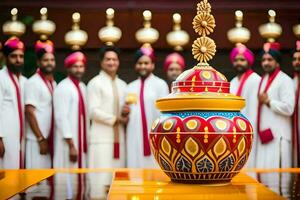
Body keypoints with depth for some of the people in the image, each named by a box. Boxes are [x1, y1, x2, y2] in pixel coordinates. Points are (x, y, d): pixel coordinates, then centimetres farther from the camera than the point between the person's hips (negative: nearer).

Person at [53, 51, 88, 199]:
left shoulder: (83, 87, 12)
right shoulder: (63, 88, -12)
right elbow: (61, 118, -18)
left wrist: (83, 142, 12)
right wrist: (71, 144, -20)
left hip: (81, 140, 8)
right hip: (68, 141, -8)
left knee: (79, 176, 11)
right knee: (68, 177, -4)